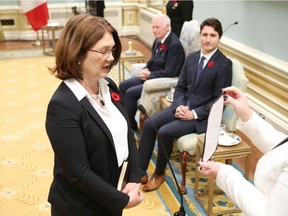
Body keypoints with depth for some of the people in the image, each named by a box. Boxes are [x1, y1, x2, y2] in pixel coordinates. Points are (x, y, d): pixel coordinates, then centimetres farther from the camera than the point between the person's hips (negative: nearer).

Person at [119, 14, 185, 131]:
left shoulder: (174, 45, -20)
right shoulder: (158, 41, 7)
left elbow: (169, 72, -24)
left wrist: (149, 74, -16)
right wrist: (145, 70, -2)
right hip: (150, 76, 10)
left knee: (131, 93, -18)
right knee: (123, 85, 4)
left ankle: (131, 124, 0)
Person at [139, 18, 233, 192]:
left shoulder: (224, 64, -11)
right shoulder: (192, 57, 8)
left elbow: (219, 100, -14)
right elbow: (180, 87, 10)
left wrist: (194, 114, -19)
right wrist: (179, 106, -9)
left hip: (202, 115, -6)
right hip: (183, 107, 7)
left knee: (165, 132, -24)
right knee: (149, 124, -11)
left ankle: (159, 174, 1)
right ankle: (140, 171, -3)